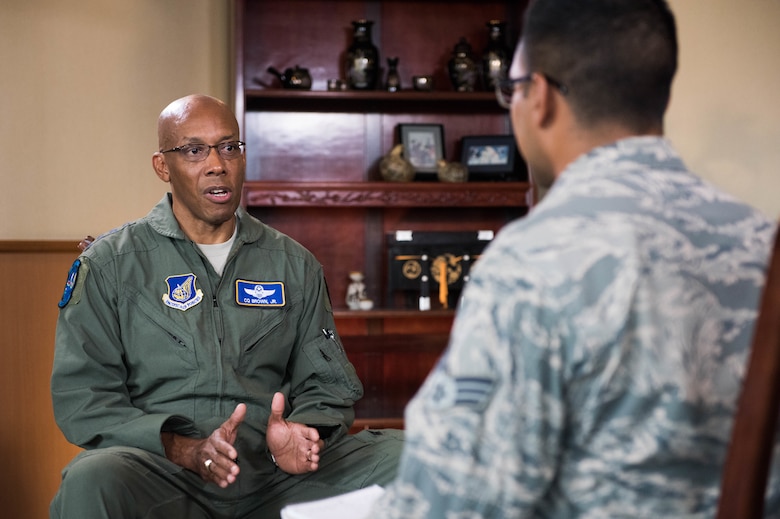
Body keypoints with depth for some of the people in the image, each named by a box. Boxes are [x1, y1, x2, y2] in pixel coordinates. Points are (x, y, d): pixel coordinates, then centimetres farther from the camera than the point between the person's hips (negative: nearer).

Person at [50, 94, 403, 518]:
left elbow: (326, 387, 16)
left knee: (405, 458, -19)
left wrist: (297, 437, -9)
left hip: (276, 477, 3)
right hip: (163, 473, -3)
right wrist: (190, 451, -17)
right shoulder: (108, 264, 5)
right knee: (91, 482, -36)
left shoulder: (294, 265, 15)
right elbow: (81, 397, -2)